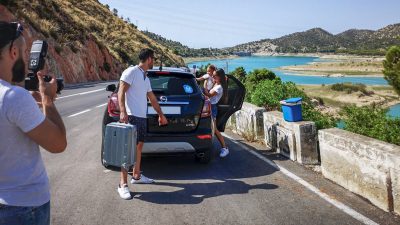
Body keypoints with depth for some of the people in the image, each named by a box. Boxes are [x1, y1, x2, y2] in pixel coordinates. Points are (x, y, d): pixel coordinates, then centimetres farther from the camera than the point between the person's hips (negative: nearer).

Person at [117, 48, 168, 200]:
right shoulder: (131, 72, -6)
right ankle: (123, 184, -7)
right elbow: (121, 92, -15)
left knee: (139, 146, 16)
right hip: (131, 116, -9)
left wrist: (161, 115, 34)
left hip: (142, 117, 9)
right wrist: (123, 112, -27)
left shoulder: (146, 78, 20)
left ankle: (136, 176, 29)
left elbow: (152, 99, 28)